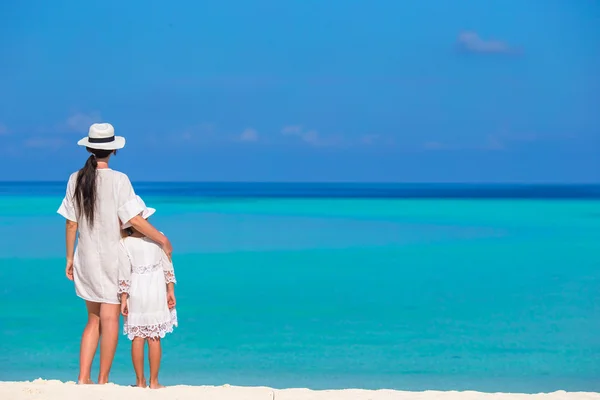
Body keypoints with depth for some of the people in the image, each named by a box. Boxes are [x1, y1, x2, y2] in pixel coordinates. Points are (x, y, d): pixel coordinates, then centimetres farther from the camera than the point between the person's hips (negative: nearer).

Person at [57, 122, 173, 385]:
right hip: (112, 256, -4)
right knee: (110, 319, 2)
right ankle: (103, 380, 5)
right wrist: (163, 240, -3)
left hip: (86, 258, 5)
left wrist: (69, 259, 13)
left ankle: (83, 378, 7)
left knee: (94, 319, 14)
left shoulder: (76, 180, 1)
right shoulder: (118, 180, -12)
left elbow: (71, 224, 4)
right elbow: (133, 219, -14)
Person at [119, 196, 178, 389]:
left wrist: (123, 298, 0)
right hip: (156, 293, 0)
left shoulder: (125, 244, -8)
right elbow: (167, 267, 0)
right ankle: (154, 382, 8)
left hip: (135, 294, 0)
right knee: (154, 339, 5)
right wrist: (170, 291, 8)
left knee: (137, 338, 6)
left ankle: (140, 381, 10)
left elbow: (124, 274, -7)